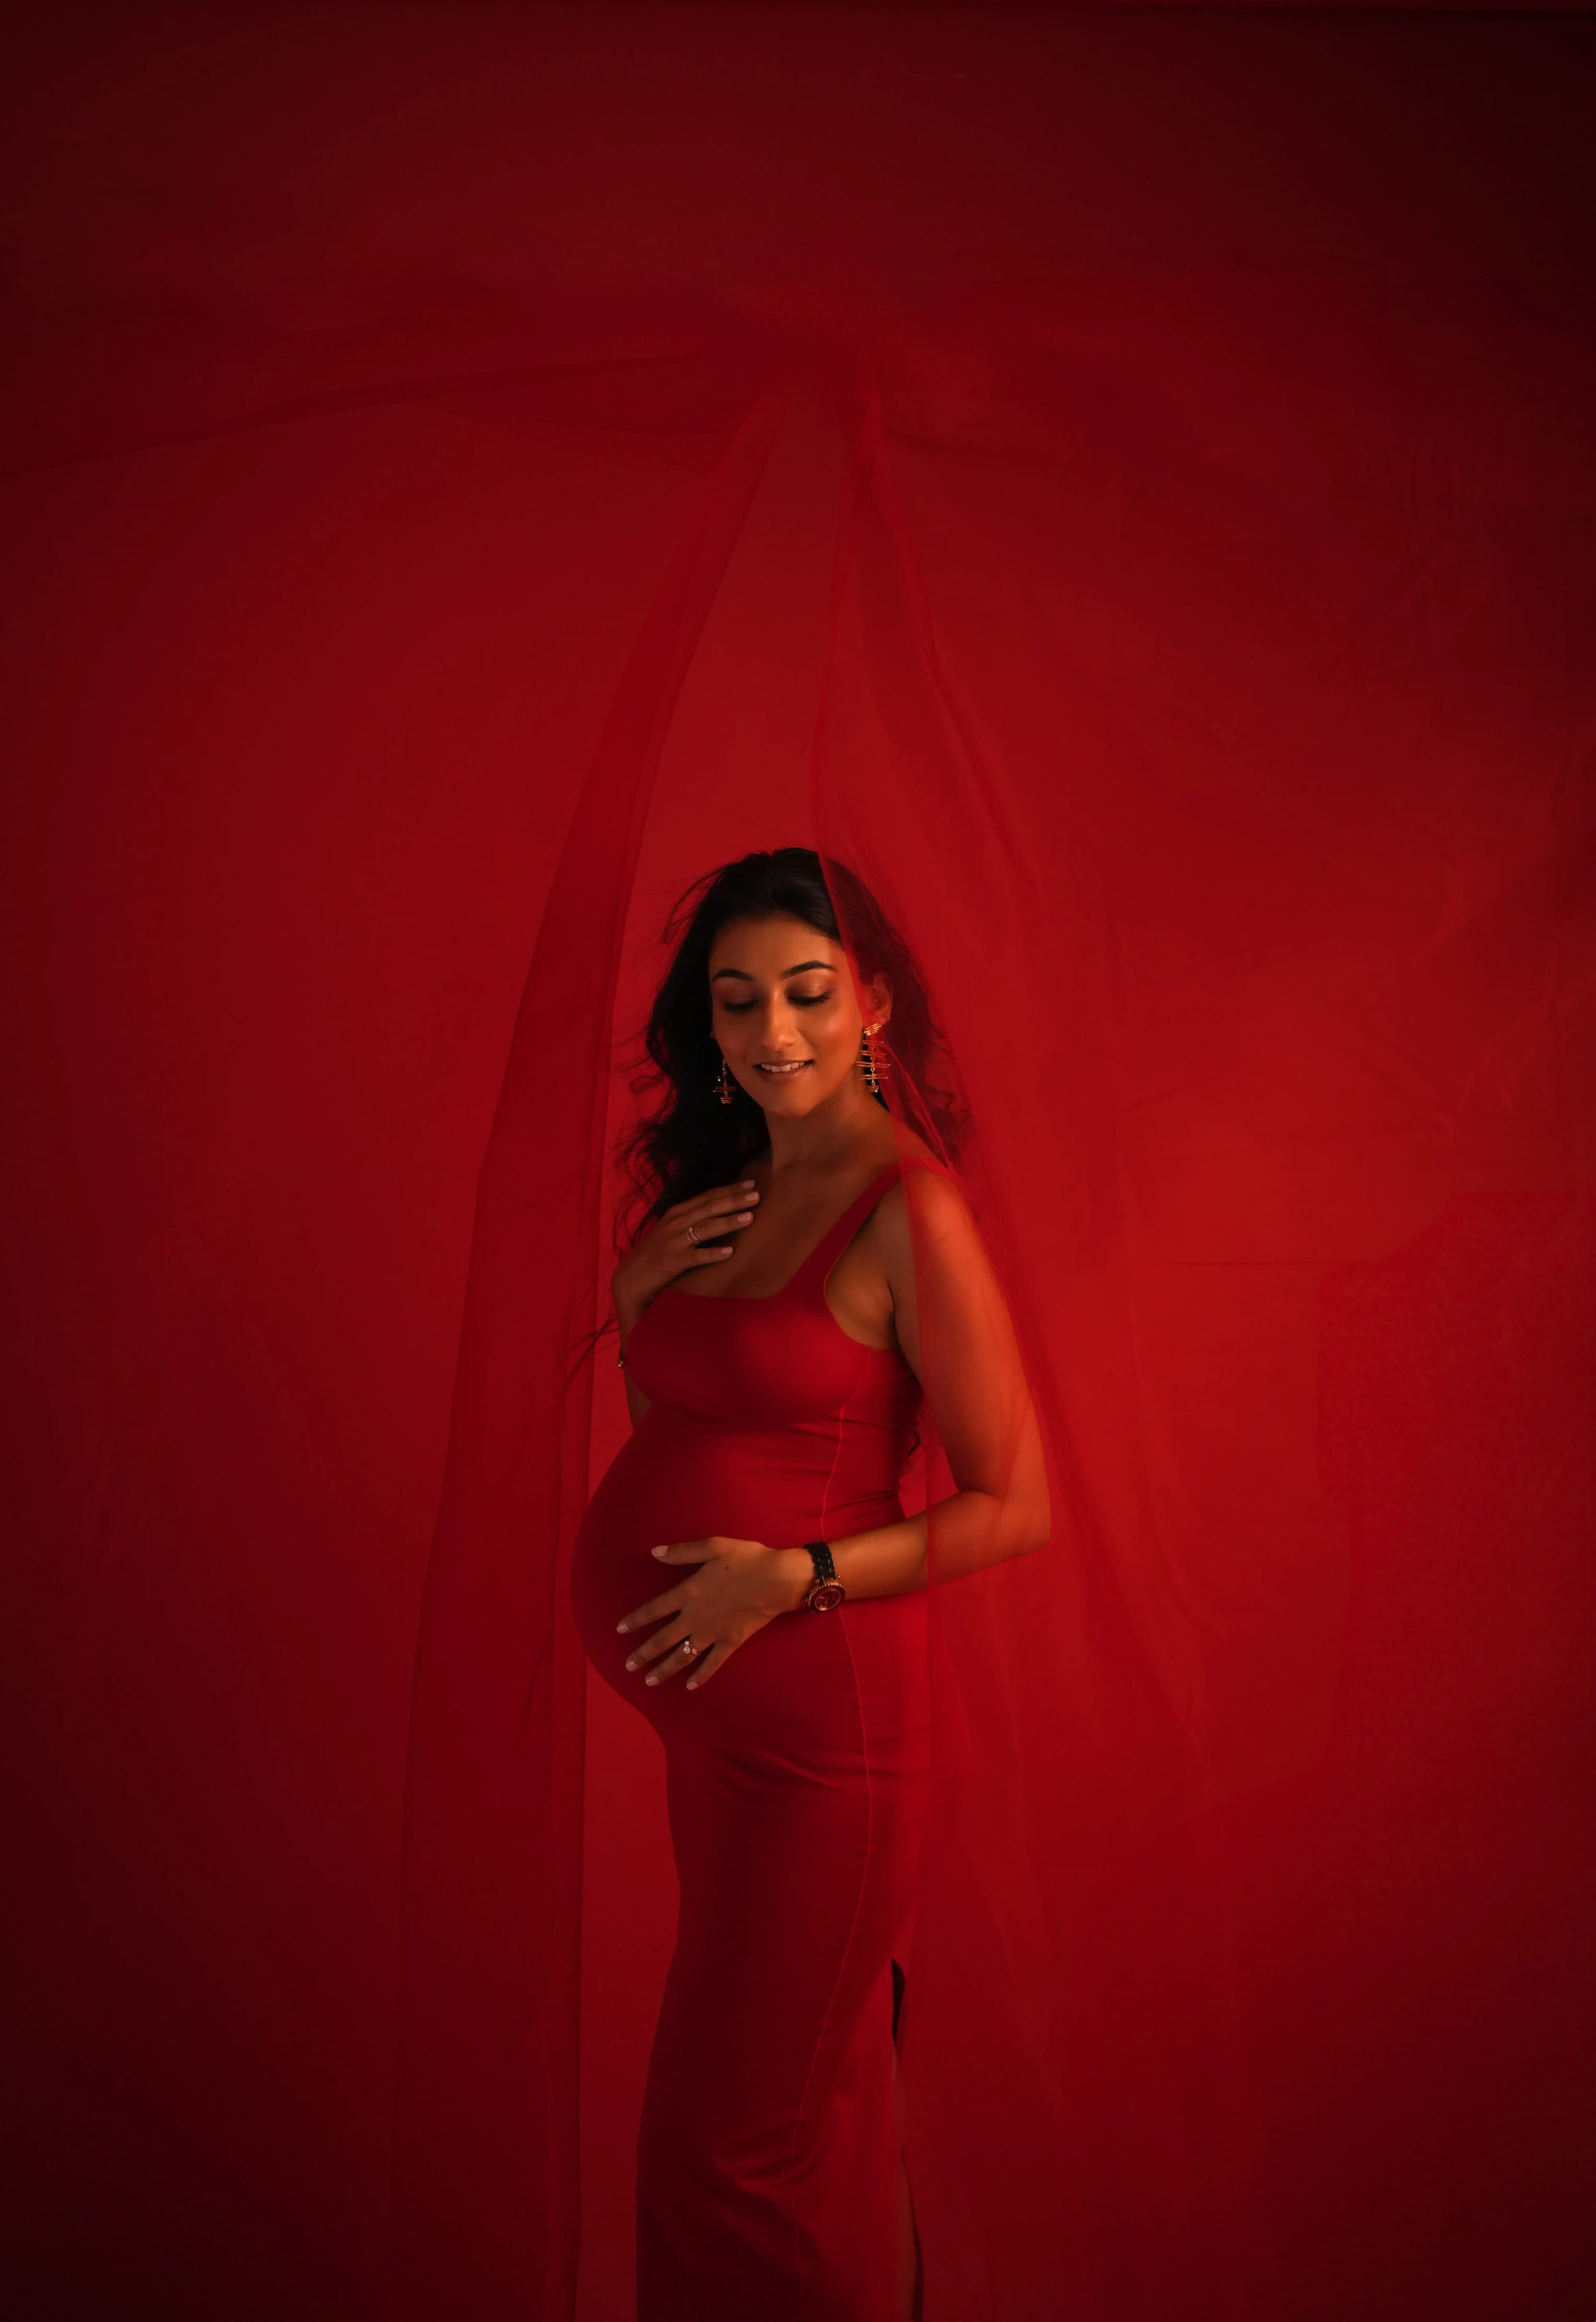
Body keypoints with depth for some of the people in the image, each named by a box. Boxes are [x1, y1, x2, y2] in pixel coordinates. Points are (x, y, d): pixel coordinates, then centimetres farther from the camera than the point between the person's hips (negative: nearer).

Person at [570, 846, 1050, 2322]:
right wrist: (636, 1290, -2)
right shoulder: (716, 1186, 7)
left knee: (736, 2137, 6)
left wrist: (796, 1574, -20)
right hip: (698, 1699, 7)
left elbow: (1016, 1506, -14)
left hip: (818, 1709, -7)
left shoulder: (909, 1210, -16)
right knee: (813, 2073, 22)